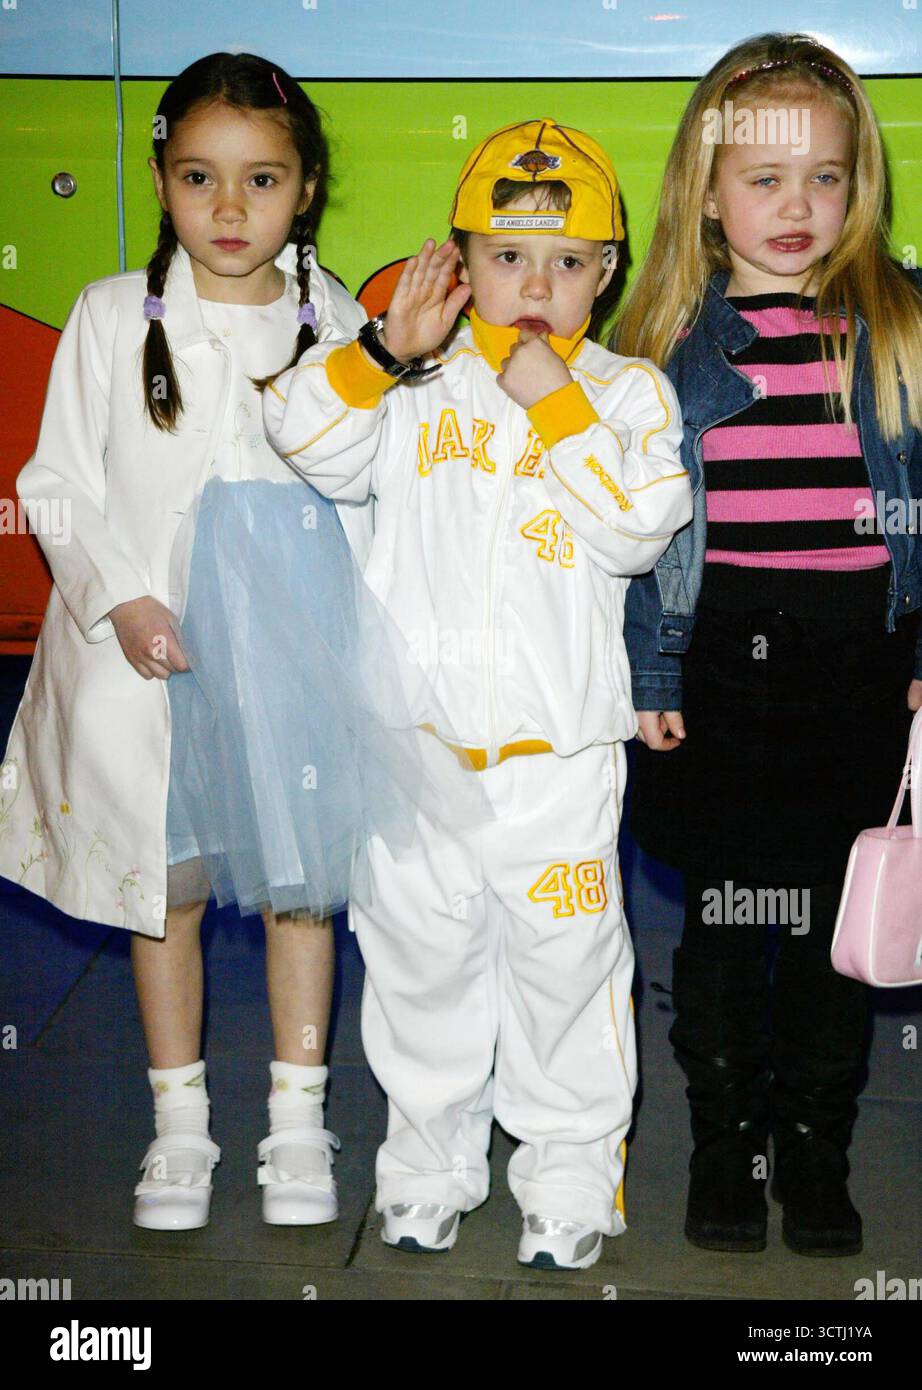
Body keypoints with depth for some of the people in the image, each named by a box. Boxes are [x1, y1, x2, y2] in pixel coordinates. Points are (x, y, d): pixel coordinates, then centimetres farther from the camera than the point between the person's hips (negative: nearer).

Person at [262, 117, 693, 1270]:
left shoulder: (628, 393, 0)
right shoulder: (415, 389, 3)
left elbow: (641, 527, -15)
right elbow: (305, 438, -8)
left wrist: (557, 404, -18)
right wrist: (388, 350, -18)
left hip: (558, 749, -1)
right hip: (416, 740, 2)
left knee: (565, 959, 9)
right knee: (421, 953, 15)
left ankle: (570, 1171, 28)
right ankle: (429, 1155, 34)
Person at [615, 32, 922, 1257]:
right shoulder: (672, 337, 3)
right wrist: (644, 677, -1)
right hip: (719, 659, 0)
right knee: (724, 916, 6)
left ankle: (817, 1148, 24)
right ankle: (725, 1144, 23)